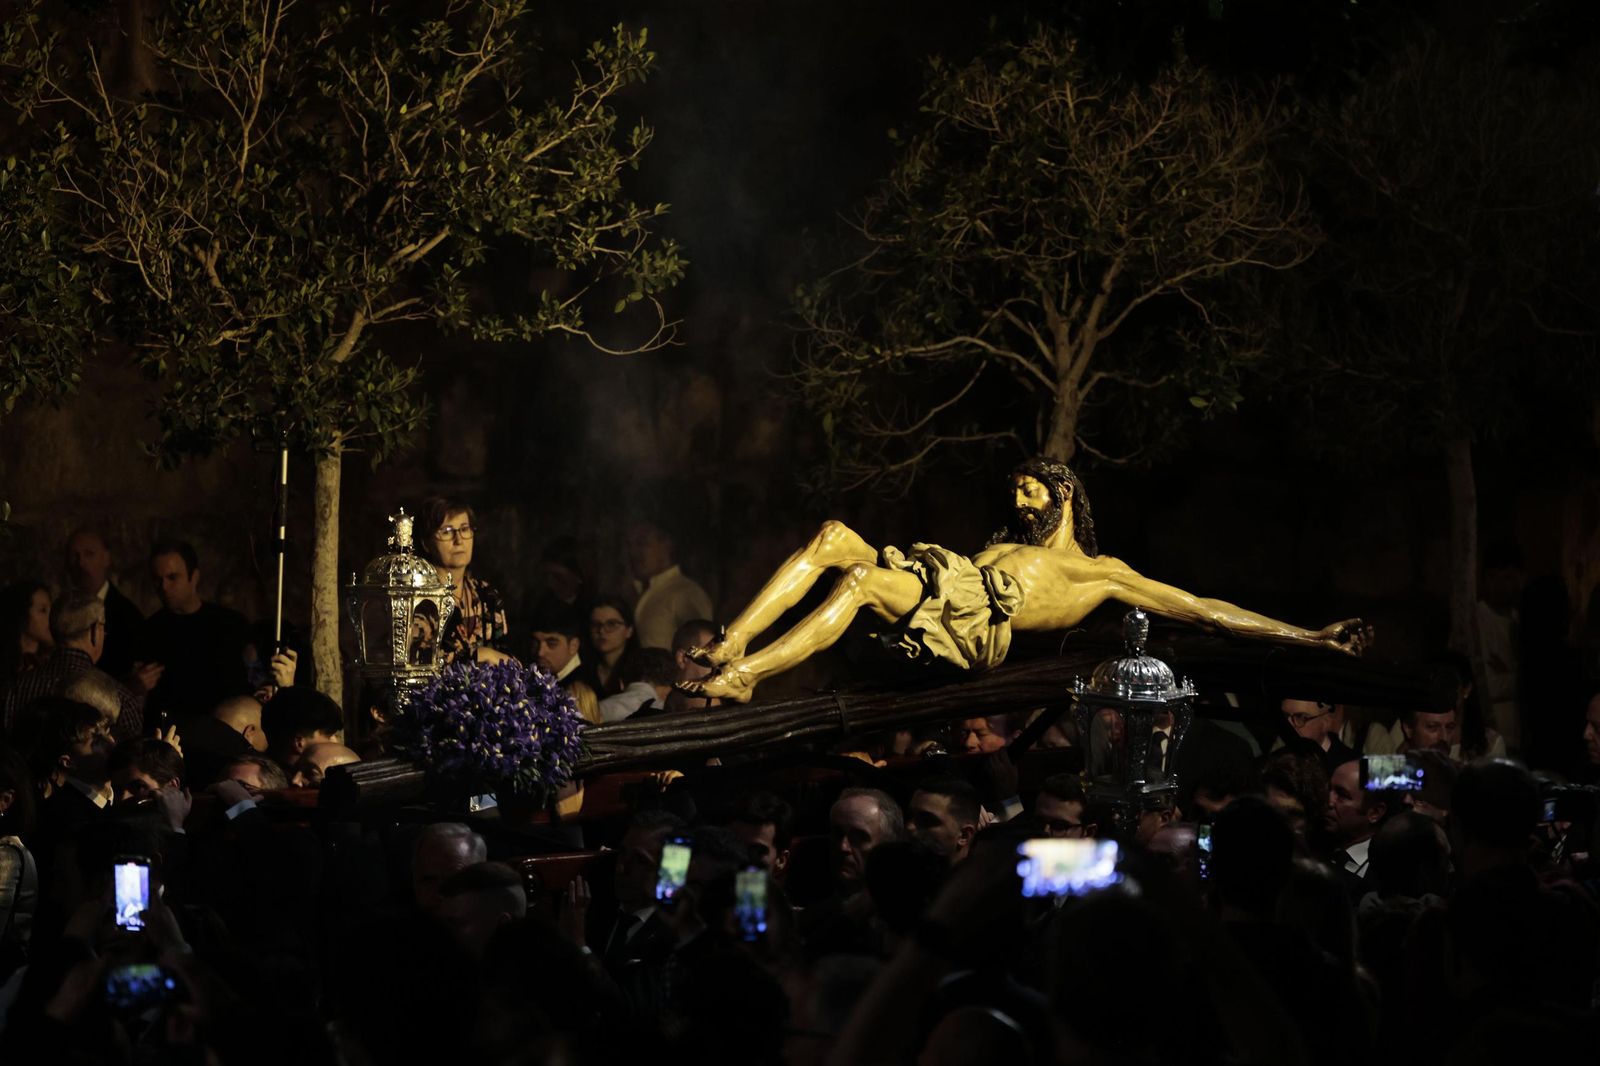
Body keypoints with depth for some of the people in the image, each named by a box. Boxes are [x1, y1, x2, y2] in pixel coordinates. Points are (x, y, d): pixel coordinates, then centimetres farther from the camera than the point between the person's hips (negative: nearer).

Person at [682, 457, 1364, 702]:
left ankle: (741, 676, -36)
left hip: (969, 623, -7)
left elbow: (1202, 610, 11)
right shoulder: (1014, 544, 39)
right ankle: (729, 646, -26)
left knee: (859, 578, -32)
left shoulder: (1101, 575, 16)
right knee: (833, 537, -16)